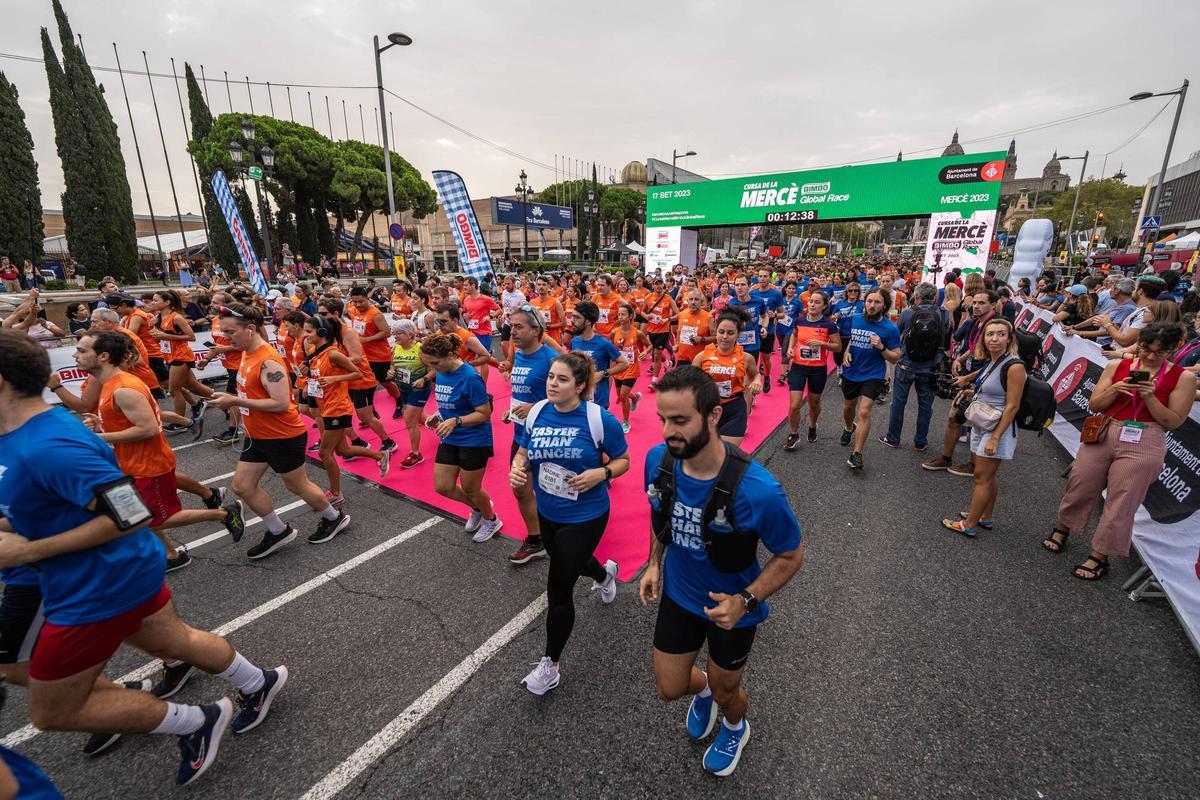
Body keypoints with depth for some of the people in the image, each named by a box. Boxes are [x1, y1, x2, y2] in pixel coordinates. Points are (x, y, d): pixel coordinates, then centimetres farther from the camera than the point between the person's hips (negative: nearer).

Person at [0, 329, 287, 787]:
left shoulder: (47, 447, -29)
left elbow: (129, 516, -30)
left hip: (101, 587, -9)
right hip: (124, 570, 9)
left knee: (51, 712, 9)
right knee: (177, 641, 24)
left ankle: (196, 722, 17)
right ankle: (259, 684, 41)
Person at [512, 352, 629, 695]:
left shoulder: (600, 419, -21)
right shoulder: (537, 413, -7)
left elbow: (623, 461, -9)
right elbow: (523, 453, 6)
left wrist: (601, 474, -28)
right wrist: (517, 469, -16)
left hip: (585, 516, -6)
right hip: (547, 513, 6)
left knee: (558, 589, 0)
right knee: (568, 563, 31)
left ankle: (549, 665, 26)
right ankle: (605, 573, 67)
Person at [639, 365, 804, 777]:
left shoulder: (758, 491, -36)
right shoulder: (657, 459, -21)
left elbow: (791, 555, -18)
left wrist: (746, 600, -28)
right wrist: (654, 563, -2)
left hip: (730, 607, -3)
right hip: (678, 594, 4)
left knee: (725, 691, 22)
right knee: (669, 688, 18)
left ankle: (735, 729, 61)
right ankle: (702, 689, 57)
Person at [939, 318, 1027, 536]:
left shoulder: (1014, 366, -18)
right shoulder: (988, 362, 7)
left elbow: (1012, 406, -20)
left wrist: (995, 438, -21)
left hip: (998, 428, -8)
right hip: (980, 426, 8)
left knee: (982, 477, 0)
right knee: (987, 476, 18)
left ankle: (969, 525, 9)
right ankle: (985, 517, 31)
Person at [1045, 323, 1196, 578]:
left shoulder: (1183, 377, 0)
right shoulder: (1117, 366, 3)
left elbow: (1174, 422, -2)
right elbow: (1094, 405, 5)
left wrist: (1150, 397, -15)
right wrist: (1115, 389, -12)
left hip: (1143, 445, -2)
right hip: (1102, 435, 2)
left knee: (1120, 504, 3)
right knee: (1080, 487, 11)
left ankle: (1099, 556, 16)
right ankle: (1062, 528, 35)